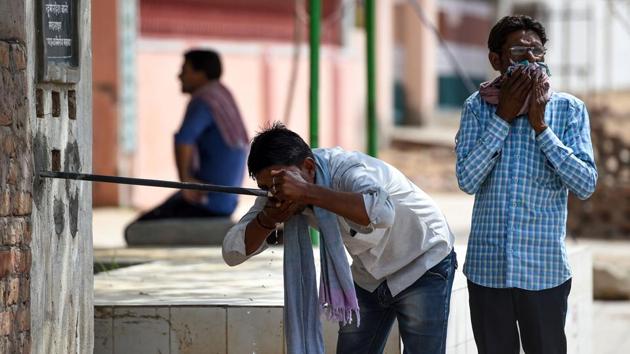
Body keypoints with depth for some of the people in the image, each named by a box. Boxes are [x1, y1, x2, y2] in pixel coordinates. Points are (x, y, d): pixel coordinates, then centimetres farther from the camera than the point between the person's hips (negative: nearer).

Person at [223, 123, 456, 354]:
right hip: (370, 278, 7)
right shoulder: (281, 195, -13)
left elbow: (382, 212, -56)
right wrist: (267, 220, -33)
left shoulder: (348, 171, -34)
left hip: (424, 267, -6)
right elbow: (232, 252, -14)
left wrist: (308, 193, -57)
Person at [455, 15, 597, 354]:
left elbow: (585, 185, -11)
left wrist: (540, 125, -16)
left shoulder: (569, 109, -2)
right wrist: (503, 118, -14)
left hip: (544, 271, -1)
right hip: (487, 268, 1)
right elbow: (467, 180, -11)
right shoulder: (477, 107, 0)